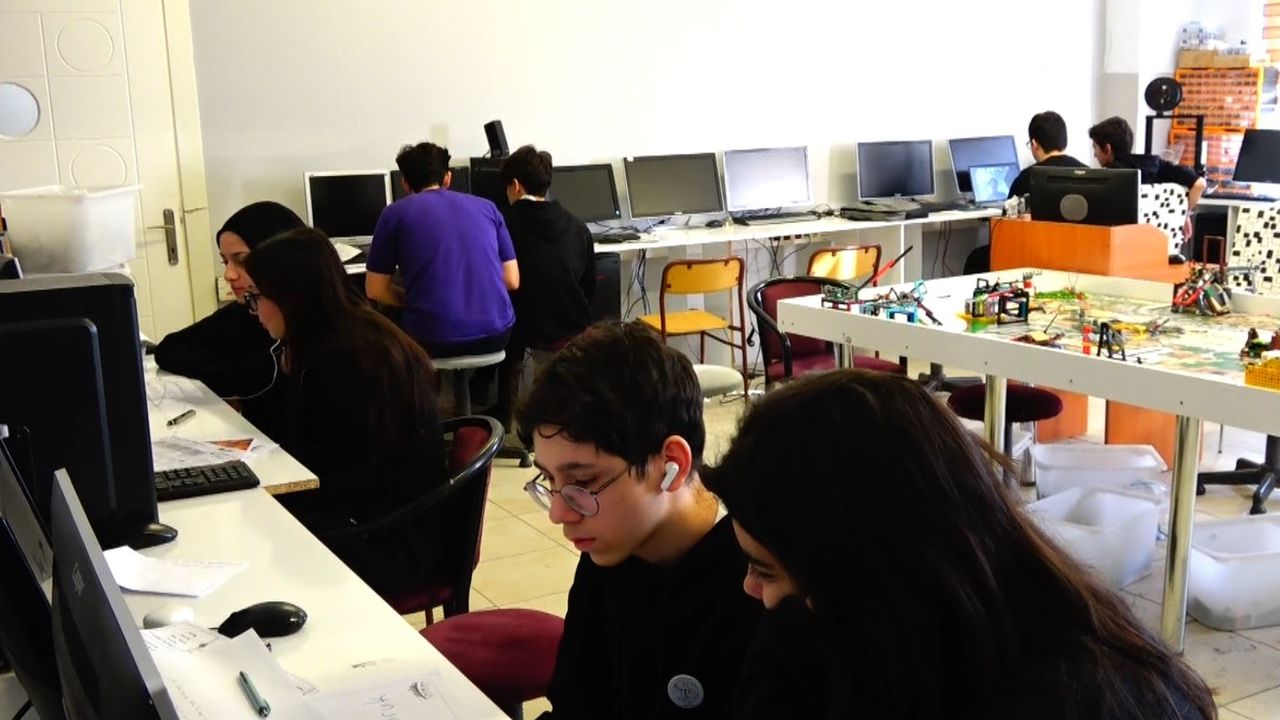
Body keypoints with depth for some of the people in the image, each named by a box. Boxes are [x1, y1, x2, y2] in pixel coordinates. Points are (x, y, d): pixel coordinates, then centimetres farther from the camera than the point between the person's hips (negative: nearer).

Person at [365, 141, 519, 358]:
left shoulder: (395, 213, 5)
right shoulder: (487, 207, 13)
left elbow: (375, 290, 6)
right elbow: (512, 280, 11)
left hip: (434, 339, -2)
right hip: (495, 333, 3)